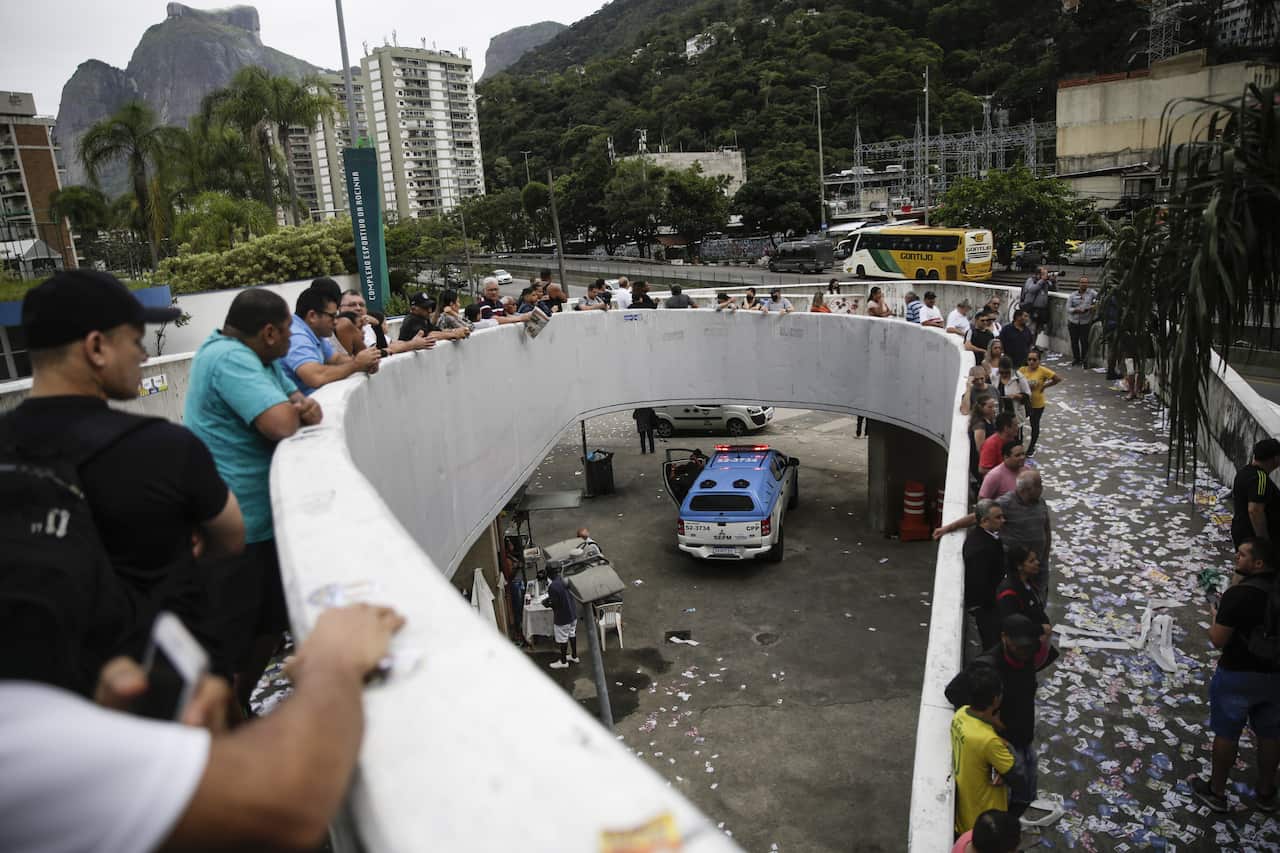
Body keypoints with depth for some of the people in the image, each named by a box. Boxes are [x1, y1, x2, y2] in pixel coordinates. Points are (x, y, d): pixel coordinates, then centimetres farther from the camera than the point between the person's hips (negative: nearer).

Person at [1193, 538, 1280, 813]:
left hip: (1238, 675, -5)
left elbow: (1218, 640, -20)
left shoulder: (1239, 594, -23)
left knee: (1226, 734, 10)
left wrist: (1214, 615, -3)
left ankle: (1216, 792, 23)